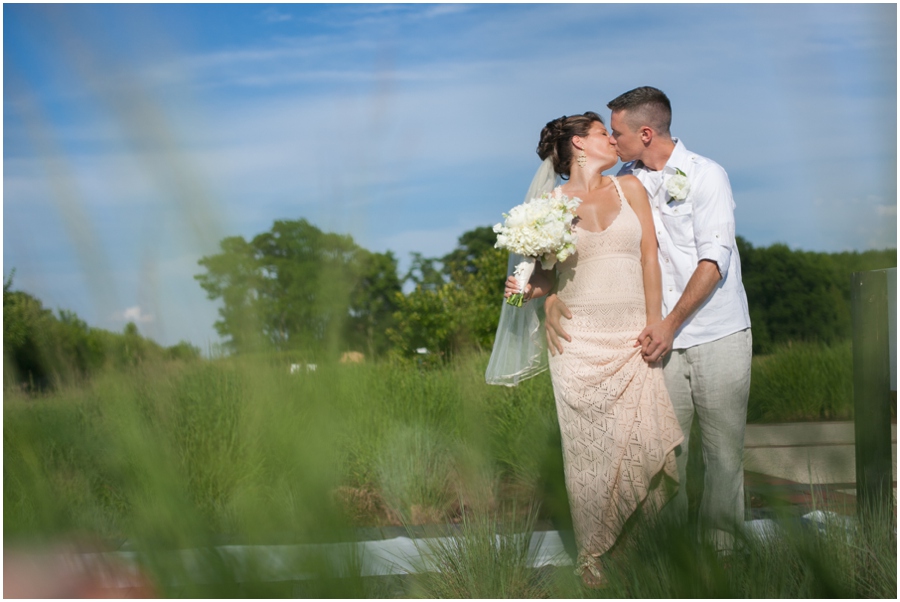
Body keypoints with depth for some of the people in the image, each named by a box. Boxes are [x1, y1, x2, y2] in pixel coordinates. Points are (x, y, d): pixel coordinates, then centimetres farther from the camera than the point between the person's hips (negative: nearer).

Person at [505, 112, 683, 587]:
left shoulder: (630, 188, 9)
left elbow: (649, 256, 6)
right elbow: (546, 274, 7)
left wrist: (654, 322, -1)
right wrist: (526, 289, -15)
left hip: (632, 335, 2)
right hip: (580, 339, -2)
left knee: (646, 440, -7)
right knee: (591, 444, 0)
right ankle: (592, 552, 14)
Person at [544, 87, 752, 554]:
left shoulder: (706, 175, -5)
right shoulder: (625, 181, 7)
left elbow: (715, 259, -12)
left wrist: (671, 323, -17)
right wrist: (551, 294, -5)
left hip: (718, 335, -3)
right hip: (663, 338, 3)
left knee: (724, 449, 2)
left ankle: (721, 544, 17)